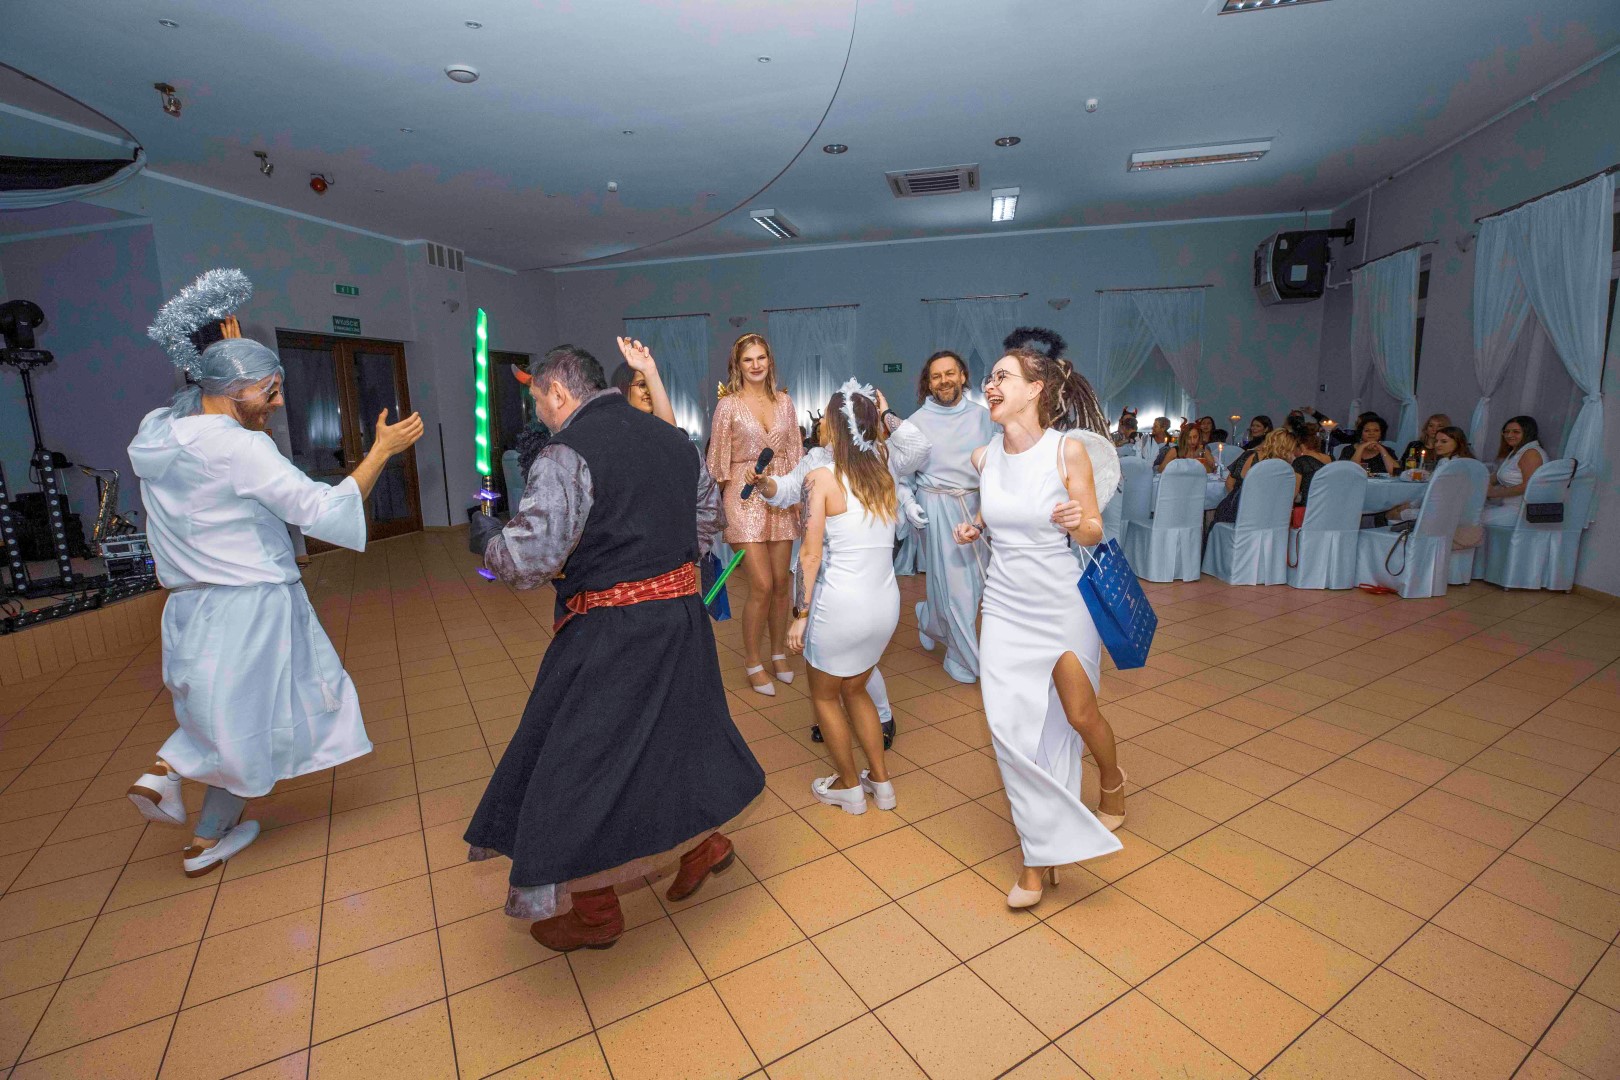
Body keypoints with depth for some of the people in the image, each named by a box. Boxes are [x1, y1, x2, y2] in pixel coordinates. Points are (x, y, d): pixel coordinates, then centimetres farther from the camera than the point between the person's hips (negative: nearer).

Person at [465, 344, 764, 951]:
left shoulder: (567, 452, -15)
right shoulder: (673, 439, 8)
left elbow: (533, 556, -23)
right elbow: (708, 513, 18)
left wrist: (488, 539, -3)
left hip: (609, 633, -7)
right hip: (681, 615, 8)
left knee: (581, 758, 9)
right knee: (672, 733, 25)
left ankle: (594, 912, 27)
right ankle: (703, 840, 40)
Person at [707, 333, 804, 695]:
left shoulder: (784, 401, 9)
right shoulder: (729, 405, -2)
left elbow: (796, 451, 11)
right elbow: (718, 460, 0)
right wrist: (722, 501, -2)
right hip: (745, 499, -4)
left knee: (782, 583, 8)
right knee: (762, 586, -7)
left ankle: (779, 653, 27)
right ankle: (753, 663, 12)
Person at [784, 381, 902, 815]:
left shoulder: (826, 478, -11)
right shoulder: (884, 477, 4)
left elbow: (811, 555, -14)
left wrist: (802, 614, -7)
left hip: (841, 605, -6)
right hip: (886, 603, 6)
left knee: (824, 696, 19)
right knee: (855, 689, 26)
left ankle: (849, 787, 31)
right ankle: (881, 781, 33)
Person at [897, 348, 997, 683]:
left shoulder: (981, 415, 5)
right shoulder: (918, 421, 0)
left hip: (976, 505, 3)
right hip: (937, 505, -3)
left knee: (974, 580, 7)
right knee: (951, 582, 1)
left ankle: (928, 618, 36)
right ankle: (965, 659, 17)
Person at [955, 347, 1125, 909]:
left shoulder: (1070, 449, -13)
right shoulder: (984, 457, -1)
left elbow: (1093, 532, -8)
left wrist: (1078, 522, -29)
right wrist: (974, 527, -1)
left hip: (1065, 604, -3)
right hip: (1006, 605, 3)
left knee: (1079, 714, 10)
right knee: (1011, 724, 0)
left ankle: (1112, 780, 48)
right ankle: (1040, 854, 19)